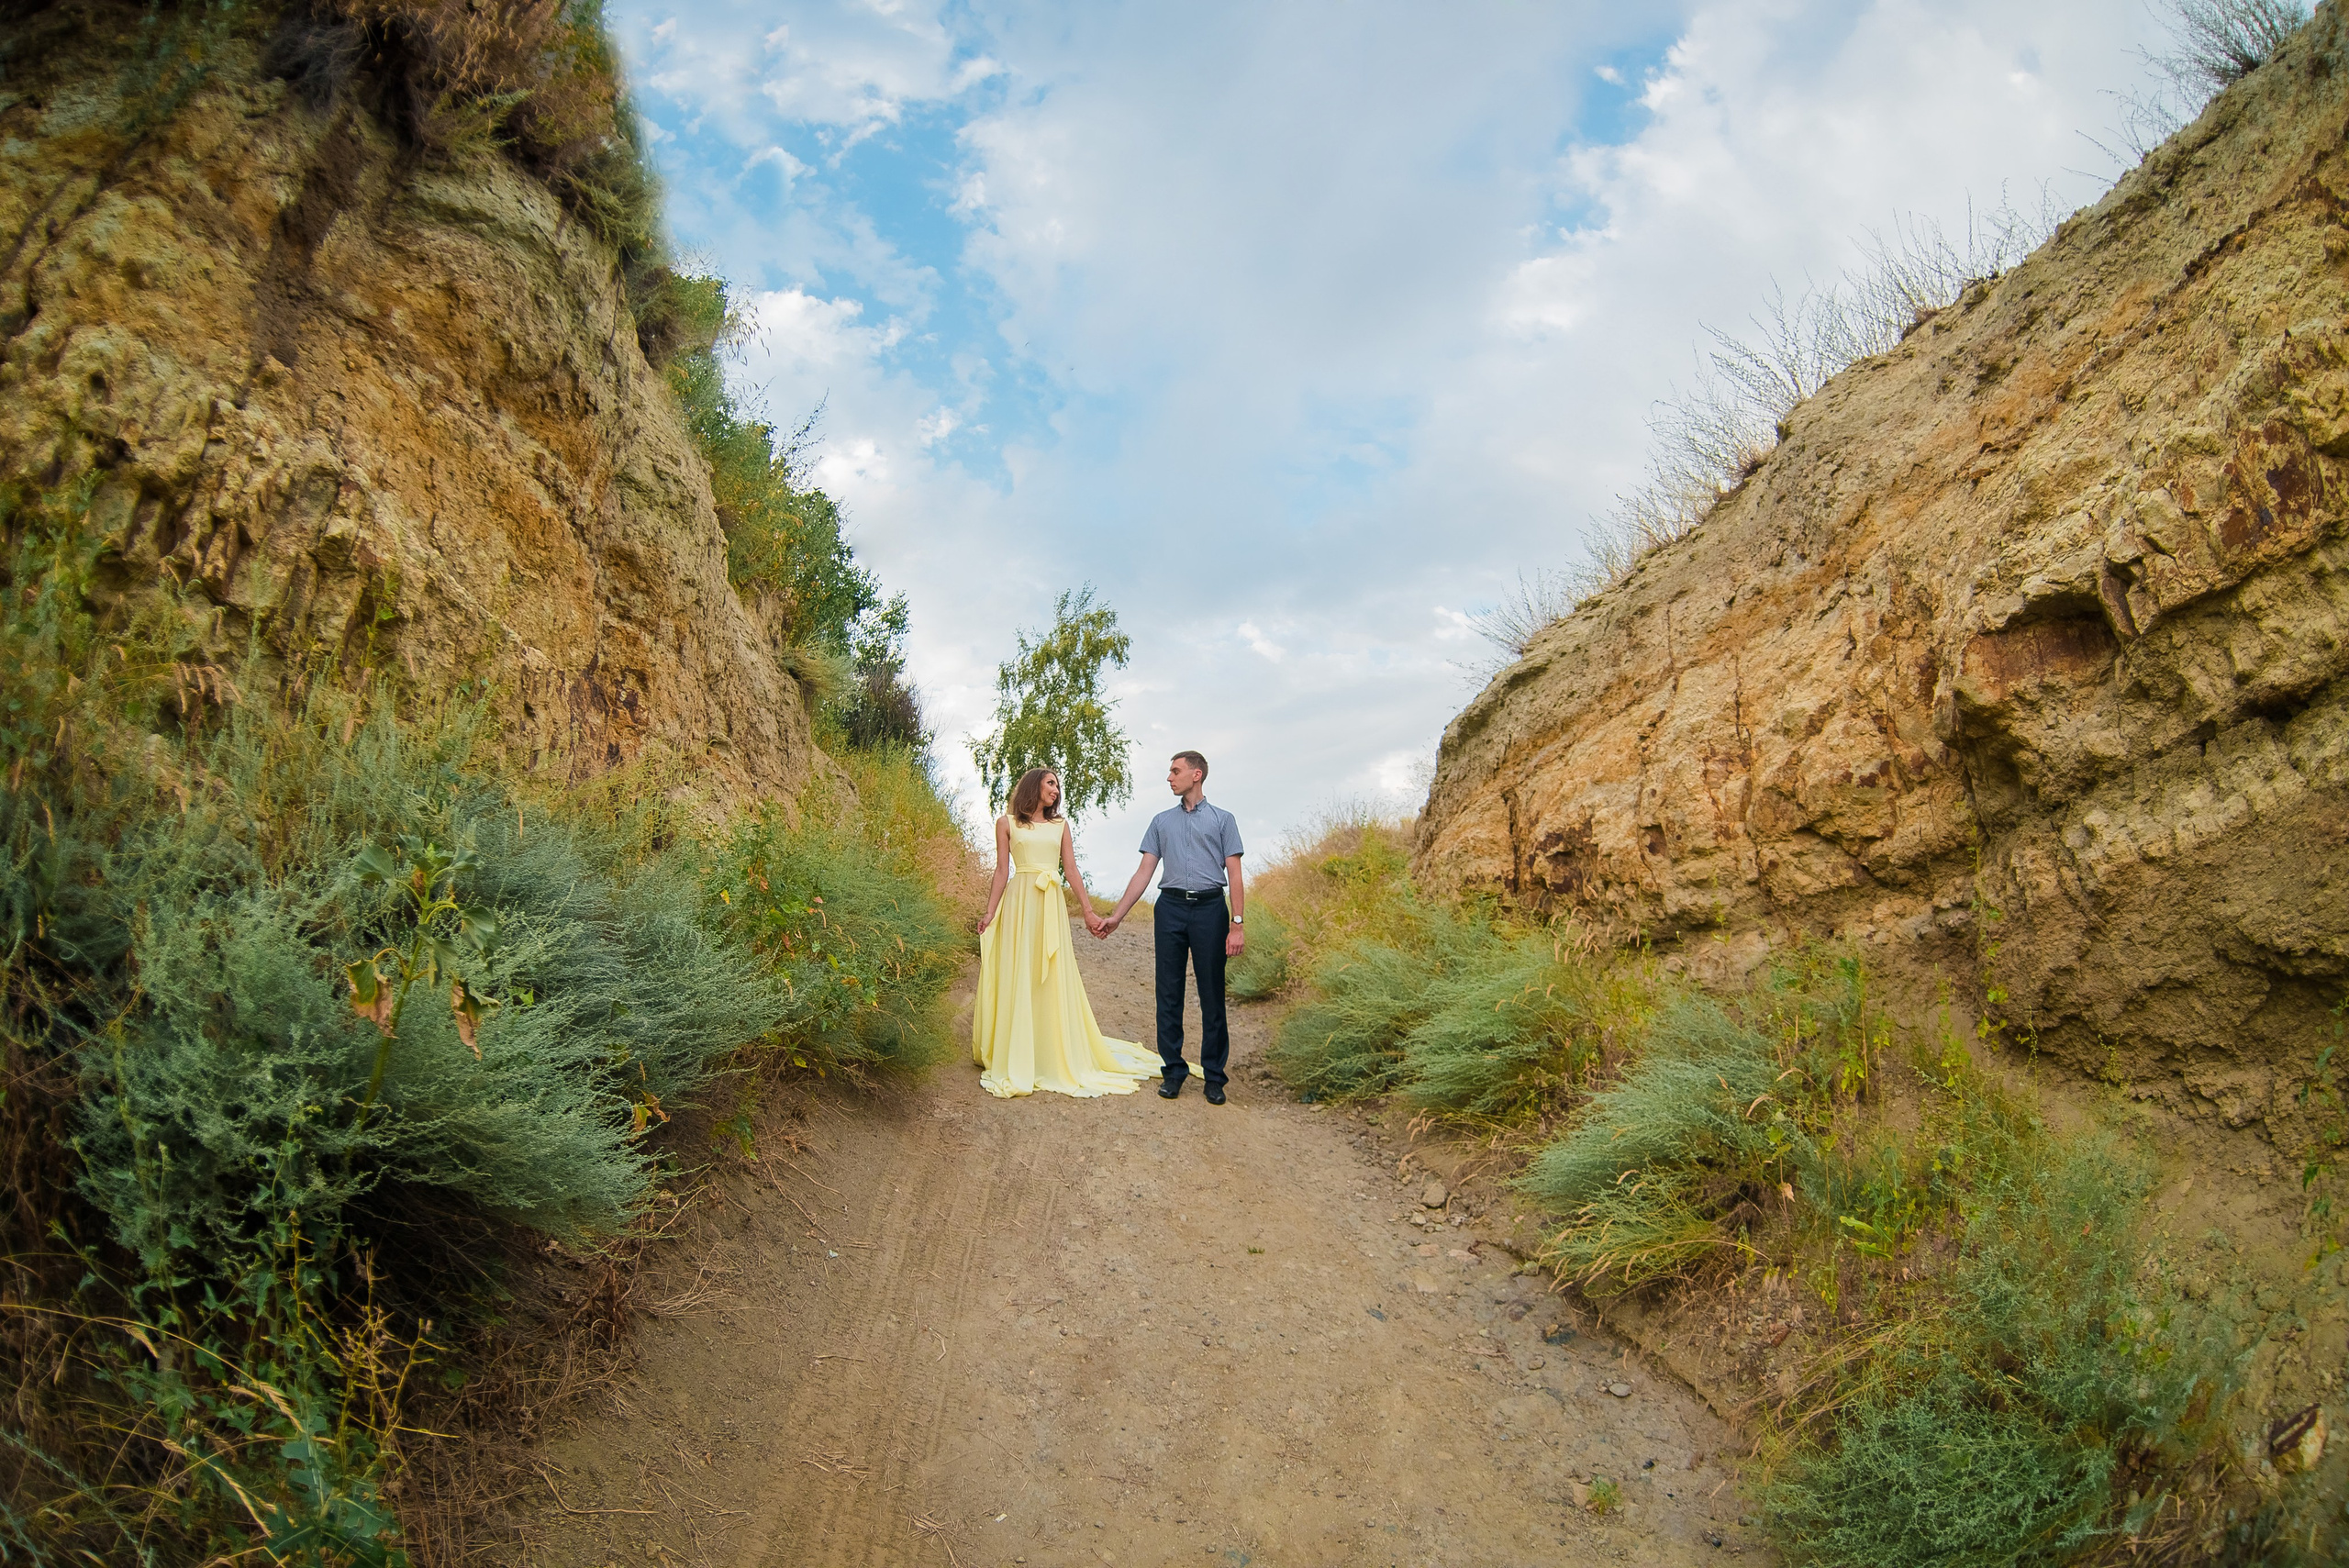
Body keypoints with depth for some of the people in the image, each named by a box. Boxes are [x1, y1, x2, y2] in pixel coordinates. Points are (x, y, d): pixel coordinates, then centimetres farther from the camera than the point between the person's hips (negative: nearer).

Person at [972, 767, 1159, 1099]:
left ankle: (1059, 1059, 13)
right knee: (1017, 979, -3)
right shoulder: (1007, 823, 7)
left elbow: (1072, 871, 11)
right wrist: (990, 913, -3)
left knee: (1056, 979, 3)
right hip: (1019, 903, -3)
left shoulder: (1060, 825, 15)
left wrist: (1088, 911, 4)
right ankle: (1015, 1063, 4)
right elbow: (1002, 871, 4)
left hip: (1052, 906, 3)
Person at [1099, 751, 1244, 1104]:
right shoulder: (1161, 821, 16)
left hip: (1210, 907, -3)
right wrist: (1117, 916, 6)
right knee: (1169, 994, 4)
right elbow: (1144, 871, 13)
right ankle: (1173, 1070, 14)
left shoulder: (1222, 819, 7)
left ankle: (1214, 1076, 8)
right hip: (1171, 907, 3)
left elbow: (1234, 875, 1)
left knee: (1212, 995, 0)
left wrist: (1237, 923, -8)